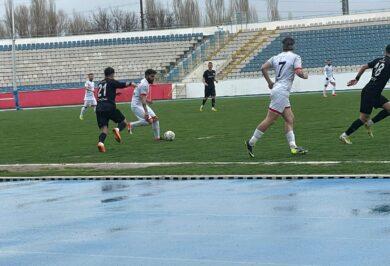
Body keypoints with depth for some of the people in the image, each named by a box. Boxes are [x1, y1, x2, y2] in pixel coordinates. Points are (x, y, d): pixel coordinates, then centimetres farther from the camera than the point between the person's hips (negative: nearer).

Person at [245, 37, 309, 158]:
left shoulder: (276, 57, 11)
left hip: (276, 88, 8)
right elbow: (298, 72, -17)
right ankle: (251, 143, -4)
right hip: (281, 92, -8)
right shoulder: (295, 57, -6)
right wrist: (304, 76, 5)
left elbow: (263, 68, 5)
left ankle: (293, 147, 1)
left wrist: (269, 82, 16)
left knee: (290, 119, 7)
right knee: (270, 120, -6)